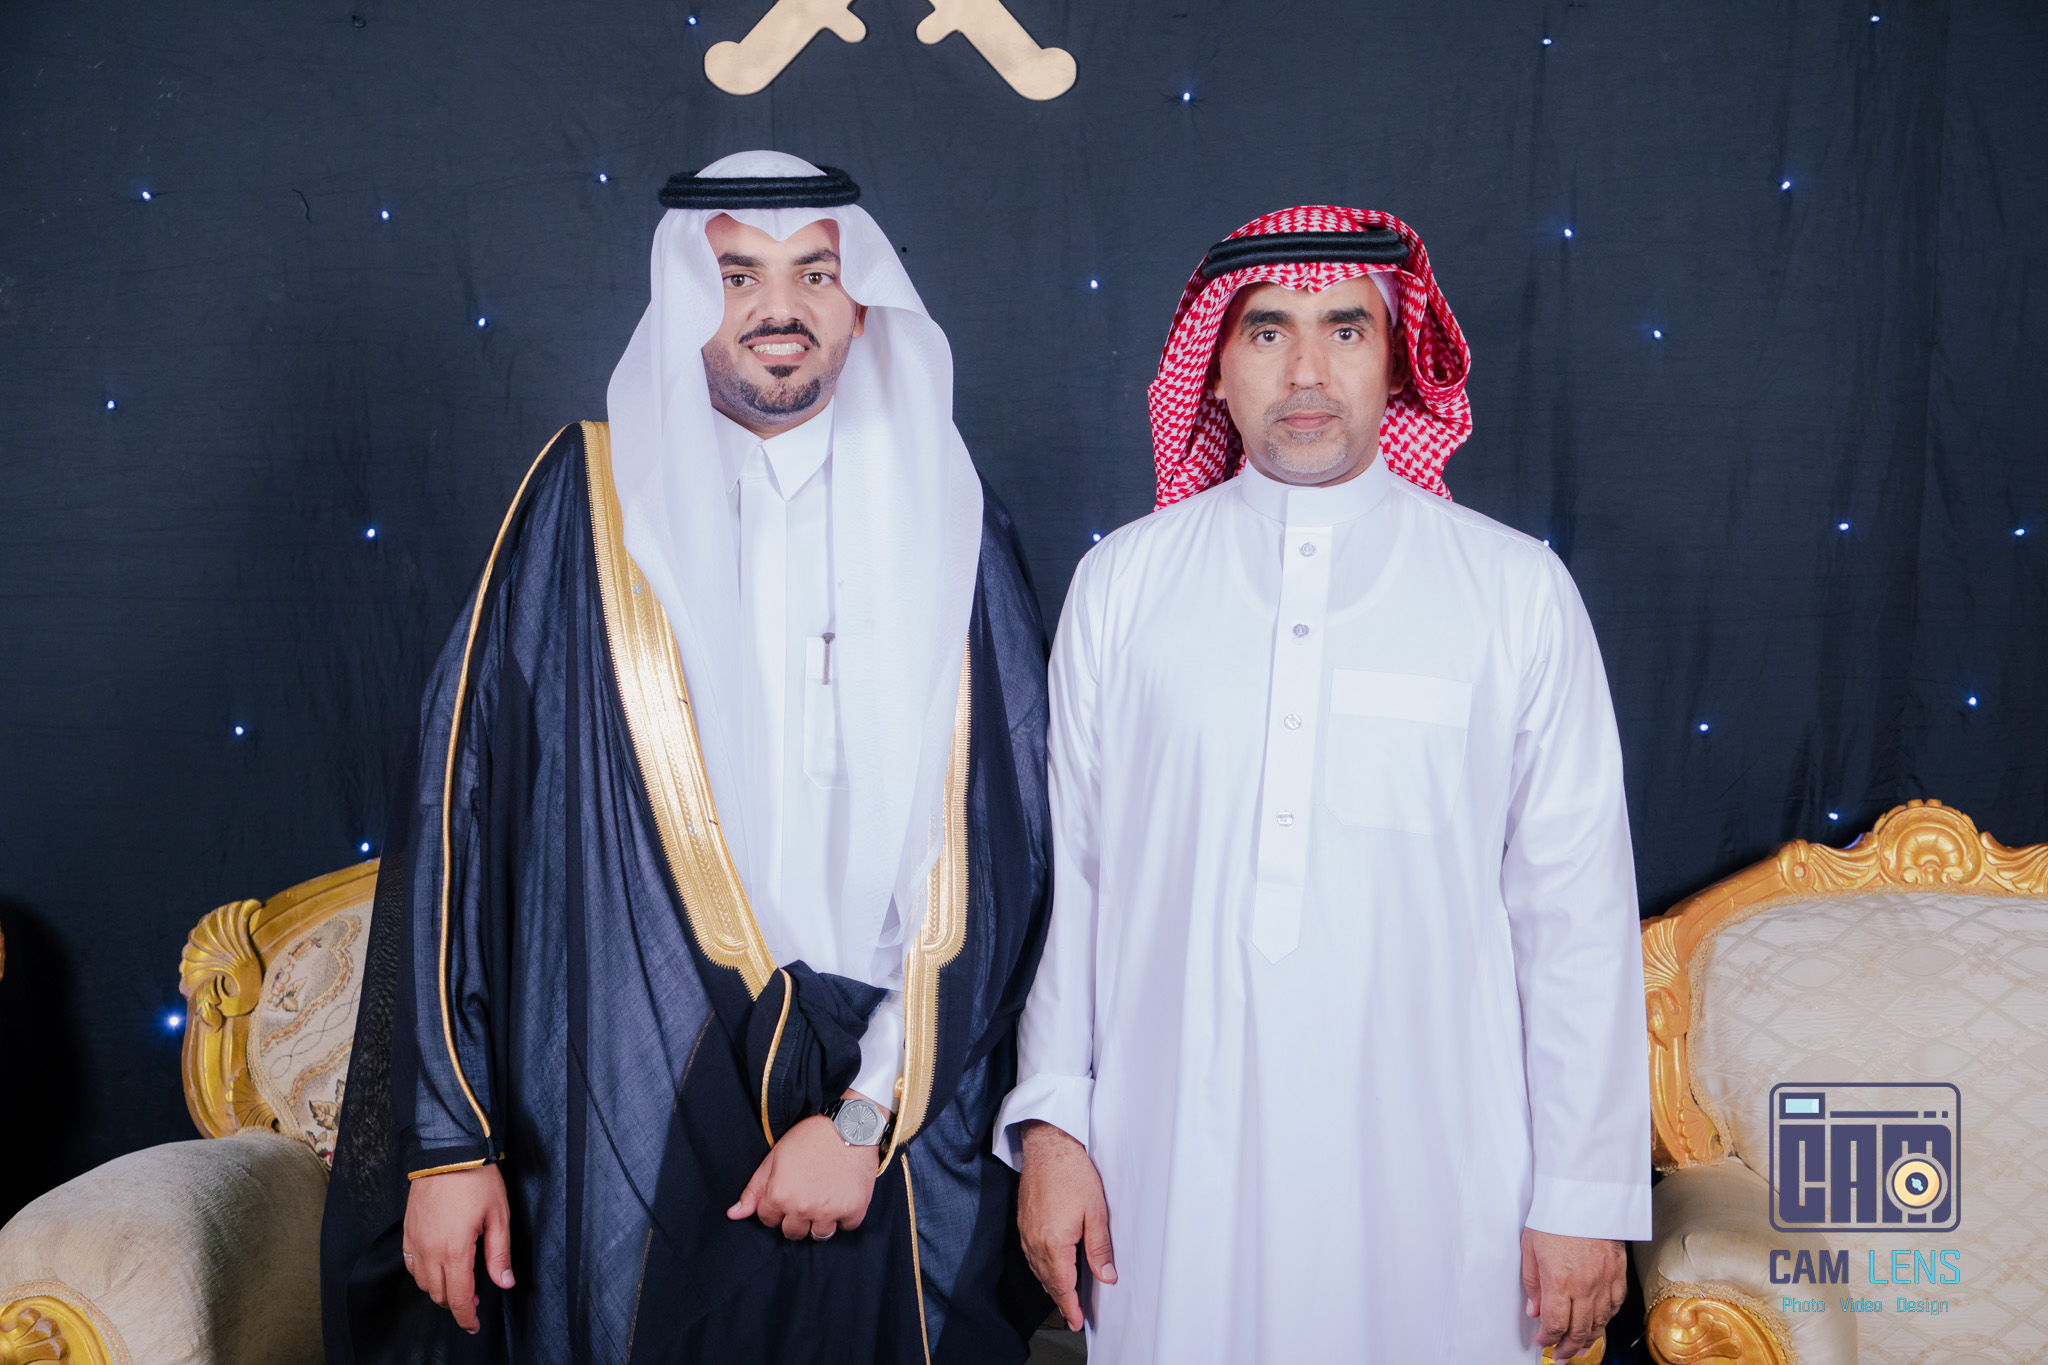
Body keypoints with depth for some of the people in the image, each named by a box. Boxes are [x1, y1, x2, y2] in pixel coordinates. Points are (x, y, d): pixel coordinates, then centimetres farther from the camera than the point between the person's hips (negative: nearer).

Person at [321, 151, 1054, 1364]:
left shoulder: (946, 524, 1)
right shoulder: (590, 501, 0)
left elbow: (1002, 851, -3)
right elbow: (464, 808, -3)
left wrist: (869, 1114, -10)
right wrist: (444, 1138, -6)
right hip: (631, 1123, 0)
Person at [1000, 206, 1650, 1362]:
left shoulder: (1519, 591, -1)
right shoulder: (1121, 584, 2)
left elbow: (1578, 910, -1)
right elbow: (1064, 872, 4)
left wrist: (1586, 1196, -1)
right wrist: (1051, 1125, 3)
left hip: (1431, 1175, 0)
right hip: (1172, 1172, 1)